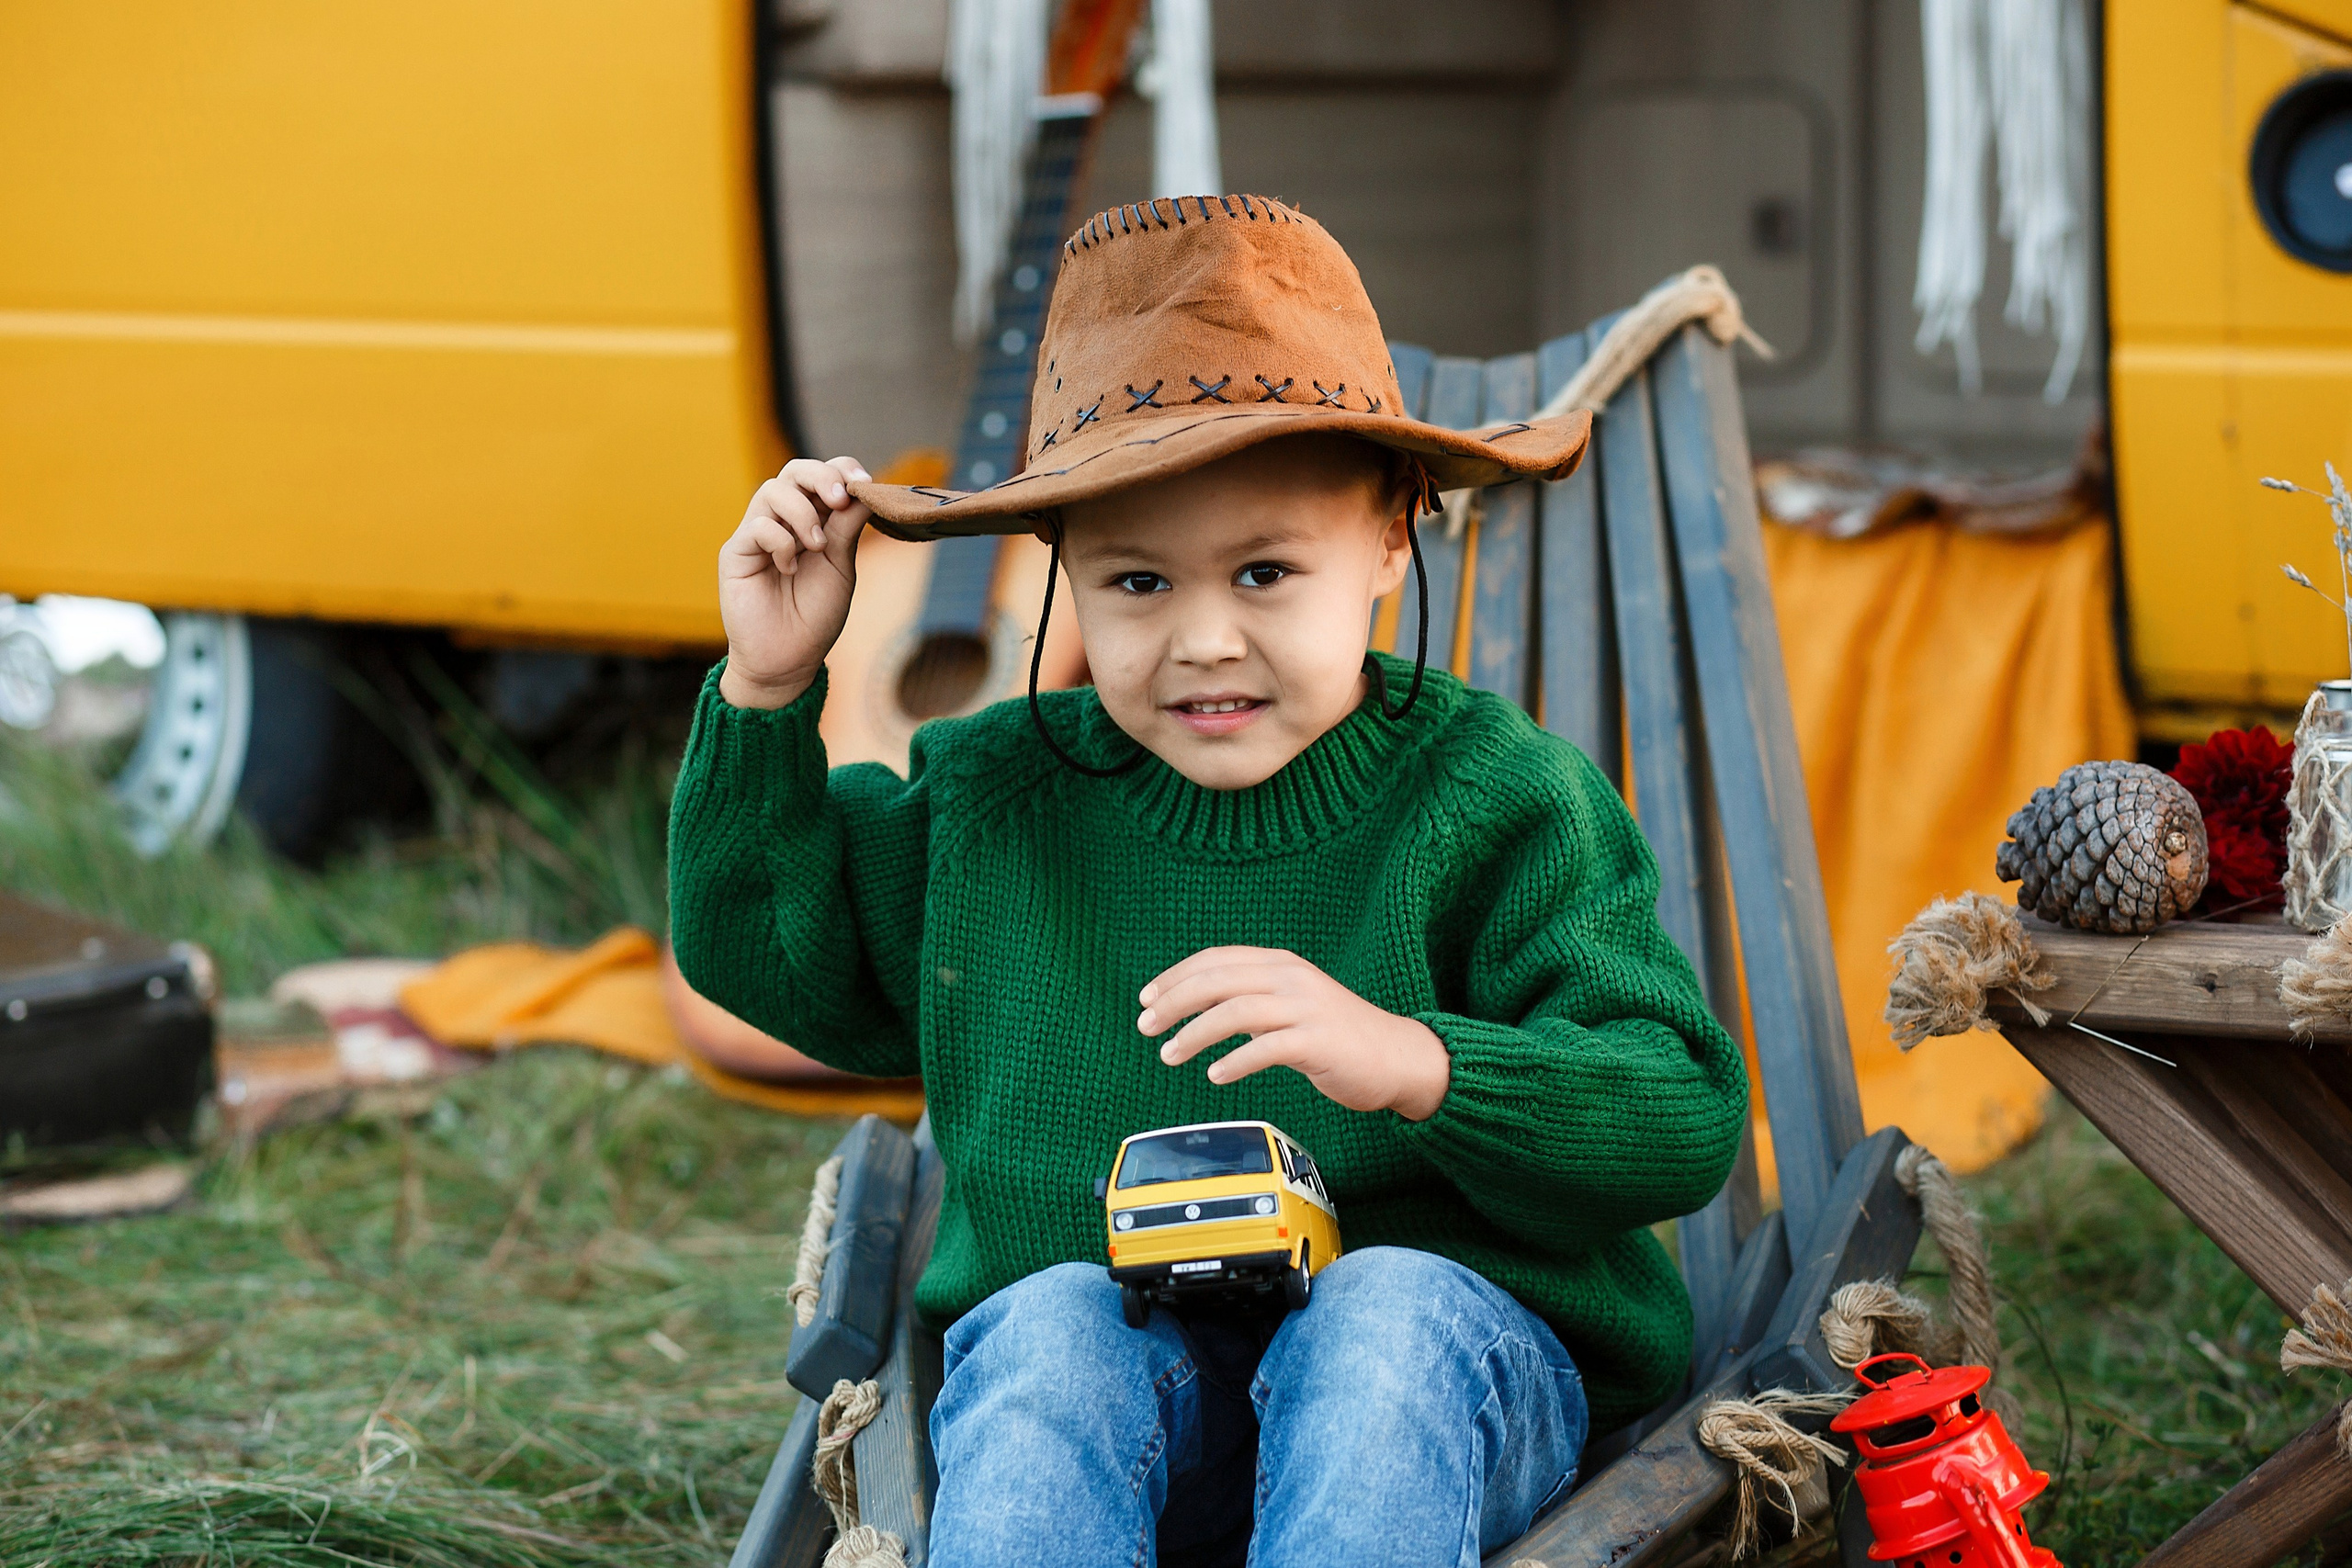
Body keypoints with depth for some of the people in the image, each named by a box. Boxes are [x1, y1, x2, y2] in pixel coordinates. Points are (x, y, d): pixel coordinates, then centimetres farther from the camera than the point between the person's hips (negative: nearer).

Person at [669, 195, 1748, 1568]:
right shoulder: (995, 803, 5)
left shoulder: (1495, 798, -6)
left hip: (1445, 1345, -2)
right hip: (1103, 1383, 3)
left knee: (1387, 1306, -35)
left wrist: (1411, 1061, -30)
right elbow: (766, 952, 21)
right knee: (1053, 1323, -30)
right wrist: (768, 688, 6)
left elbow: (1688, 1125, -13)